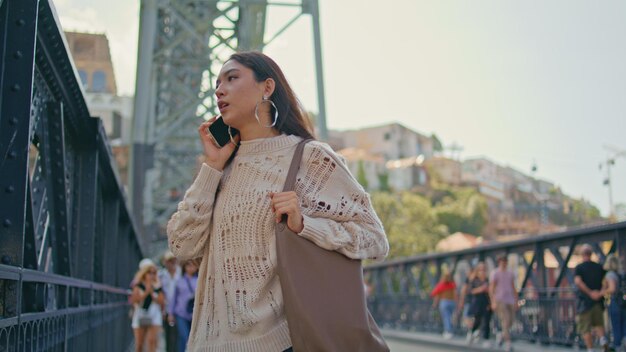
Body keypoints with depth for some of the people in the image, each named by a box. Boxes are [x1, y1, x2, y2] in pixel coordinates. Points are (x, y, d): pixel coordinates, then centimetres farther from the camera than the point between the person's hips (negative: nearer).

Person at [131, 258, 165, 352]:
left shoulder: (157, 286, 6)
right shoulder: (138, 286, 3)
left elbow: (162, 301, -1)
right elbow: (134, 300, -9)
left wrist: (152, 293, -11)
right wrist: (146, 292, -12)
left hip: (154, 317, 0)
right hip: (140, 316, 0)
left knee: (152, 340, -18)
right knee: (139, 344, 6)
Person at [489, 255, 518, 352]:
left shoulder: (510, 274, 15)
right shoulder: (494, 273, -4)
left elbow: (513, 289, 16)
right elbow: (491, 288, -9)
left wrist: (516, 302, 10)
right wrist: (493, 302, -18)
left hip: (510, 301, 6)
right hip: (499, 301, -6)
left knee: (510, 322, 5)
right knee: (505, 321, -16)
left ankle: (501, 336, 33)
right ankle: (508, 344, -17)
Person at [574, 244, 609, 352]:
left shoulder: (579, 268, -5)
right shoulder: (599, 267, 7)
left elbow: (578, 281, -22)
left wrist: (590, 293, -20)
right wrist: (601, 292, -5)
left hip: (584, 302, -4)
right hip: (598, 302, 4)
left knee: (585, 329, 4)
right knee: (598, 324, 20)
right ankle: (603, 339, -6)